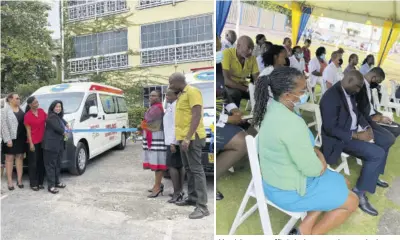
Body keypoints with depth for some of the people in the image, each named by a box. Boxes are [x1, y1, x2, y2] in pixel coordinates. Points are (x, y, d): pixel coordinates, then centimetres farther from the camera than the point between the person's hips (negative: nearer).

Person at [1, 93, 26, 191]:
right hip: (11, 138, -5)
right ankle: (10, 182, 7)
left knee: (20, 158, 7)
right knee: (9, 159, 3)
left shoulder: (20, 109, 11)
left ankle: (19, 180, 14)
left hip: (21, 138, 5)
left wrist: (26, 137, 6)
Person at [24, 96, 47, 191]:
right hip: (34, 142, -5)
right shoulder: (27, 115, -8)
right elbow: (28, 131, -7)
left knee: (41, 163, 10)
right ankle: (33, 184, 12)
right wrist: (31, 143, -10)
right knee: (33, 163, 3)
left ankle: (40, 182, 21)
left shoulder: (41, 111, 5)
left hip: (42, 141, 5)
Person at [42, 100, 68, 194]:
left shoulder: (59, 117, 16)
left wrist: (66, 124, 22)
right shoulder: (52, 117, -13)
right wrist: (64, 133, -5)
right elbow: (57, 128, -22)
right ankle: (51, 186, -3)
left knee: (58, 164, 16)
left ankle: (57, 182, 27)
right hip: (51, 145, -10)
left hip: (59, 145, 10)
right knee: (51, 165, -5)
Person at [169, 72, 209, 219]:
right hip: (183, 137, 10)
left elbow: (197, 116, -19)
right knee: (188, 169, 15)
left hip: (192, 138, -10)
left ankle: (202, 206, -6)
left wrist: (188, 138, -24)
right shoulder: (182, 94, 18)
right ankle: (192, 198, 26)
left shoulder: (192, 92, -11)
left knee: (196, 169, -9)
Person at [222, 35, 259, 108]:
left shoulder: (252, 58, -6)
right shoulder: (227, 53, -22)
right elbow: (226, 80, -28)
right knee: (235, 93, -34)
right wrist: (247, 89, -31)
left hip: (242, 86, 5)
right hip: (228, 86, -5)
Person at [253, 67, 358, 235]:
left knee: (341, 182, 23)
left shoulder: (273, 108, -4)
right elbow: (313, 169, -23)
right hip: (289, 192, -9)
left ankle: (304, 229, 18)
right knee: (351, 202, 9)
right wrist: (321, 162, -3)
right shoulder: (293, 124, -33)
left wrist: (315, 153, -1)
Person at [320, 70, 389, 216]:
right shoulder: (331, 97, -27)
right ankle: (359, 193, -9)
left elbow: (356, 112, 15)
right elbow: (330, 129, -27)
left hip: (355, 129, 10)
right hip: (340, 137, -10)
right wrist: (357, 136, -25)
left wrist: (367, 127, -4)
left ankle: (373, 176, 30)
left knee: (384, 142, 14)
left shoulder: (349, 92, 3)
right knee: (377, 154, -20)